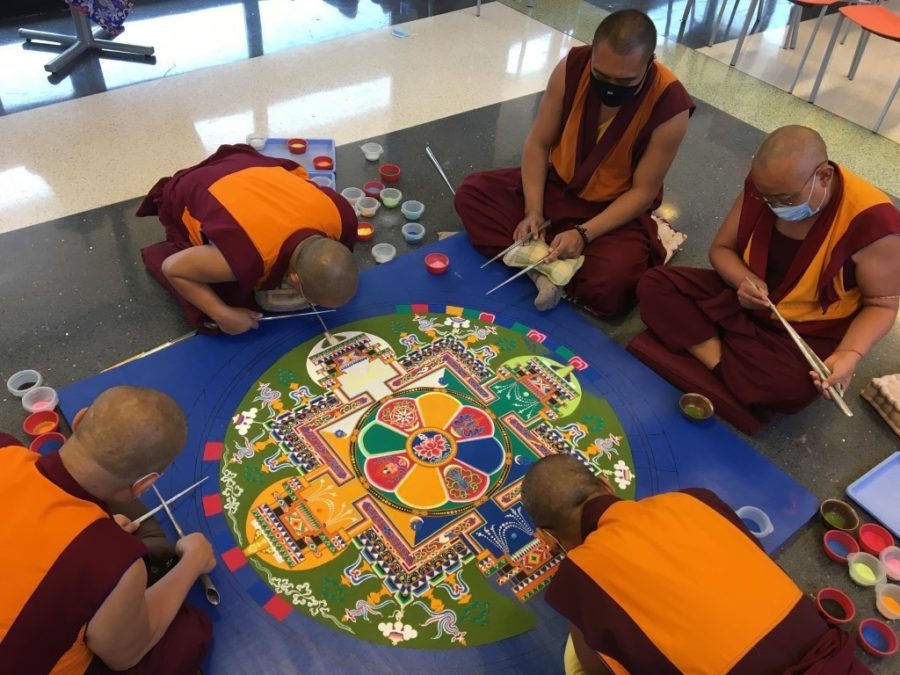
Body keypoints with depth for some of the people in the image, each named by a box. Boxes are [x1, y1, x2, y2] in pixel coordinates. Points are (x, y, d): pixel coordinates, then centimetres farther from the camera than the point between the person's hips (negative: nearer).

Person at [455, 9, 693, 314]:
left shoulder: (670, 106, -25)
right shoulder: (572, 67, -18)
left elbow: (643, 192, -18)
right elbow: (538, 143, -9)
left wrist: (584, 233, -29)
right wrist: (533, 211, -20)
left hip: (616, 209, -4)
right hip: (555, 184, 4)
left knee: (610, 288, -31)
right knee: (471, 192, -13)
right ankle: (543, 269, -21)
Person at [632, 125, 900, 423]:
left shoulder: (871, 221, -25)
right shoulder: (762, 187, -12)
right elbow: (721, 248, 1)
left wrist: (849, 355, -31)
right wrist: (744, 281, -22)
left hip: (809, 334, -4)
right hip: (742, 301, 5)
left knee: (789, 388, -38)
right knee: (654, 285, -16)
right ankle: (724, 371, -23)